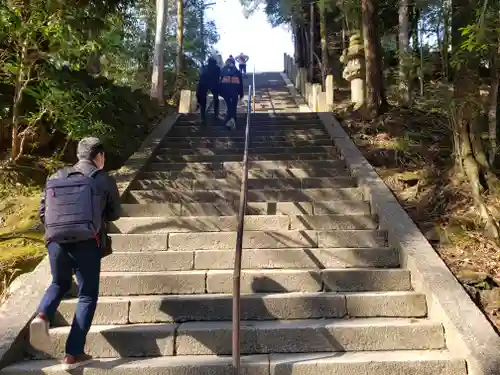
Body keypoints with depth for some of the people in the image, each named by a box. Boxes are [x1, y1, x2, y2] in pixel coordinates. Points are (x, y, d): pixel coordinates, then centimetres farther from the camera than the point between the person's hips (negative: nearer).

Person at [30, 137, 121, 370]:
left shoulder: (56, 177, 11)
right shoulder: (104, 180, 1)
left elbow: (42, 212, 13)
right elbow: (114, 214, 10)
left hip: (56, 241, 4)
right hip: (87, 244, -4)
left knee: (59, 284, 28)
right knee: (87, 296, 8)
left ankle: (42, 316, 1)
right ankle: (73, 354, 7)